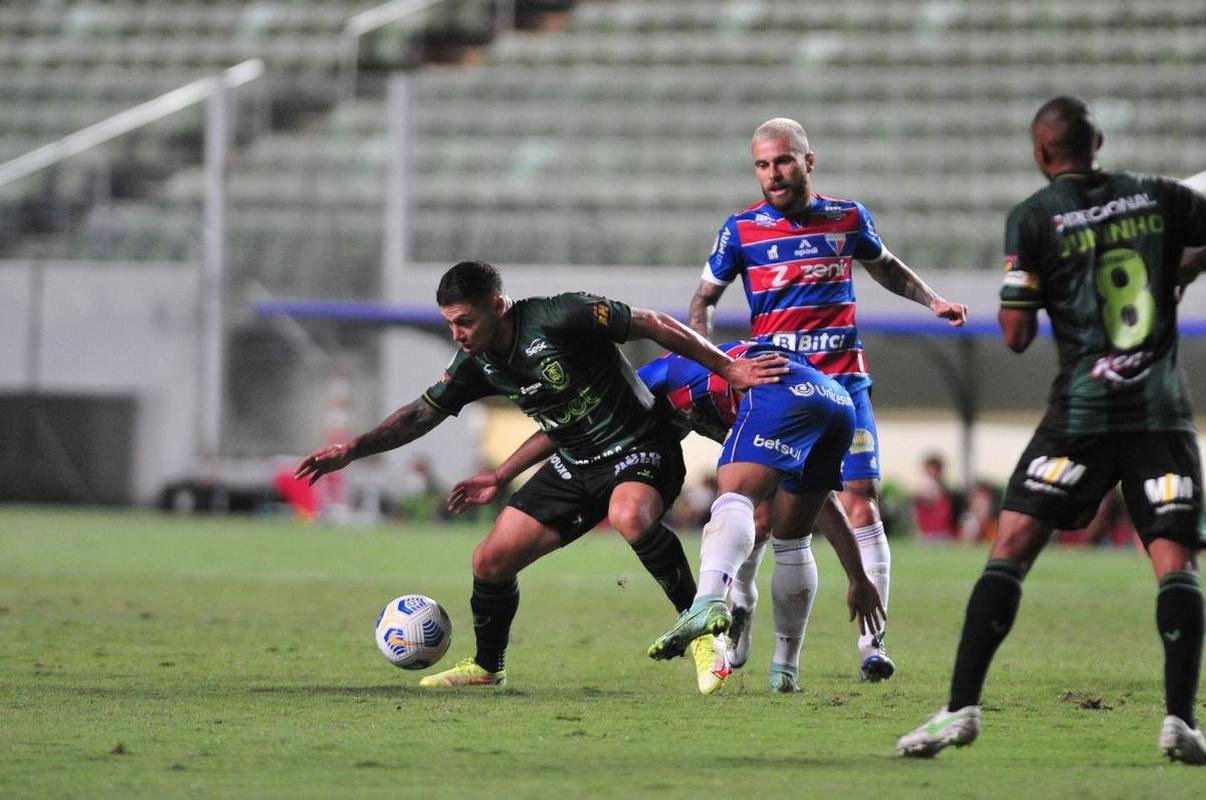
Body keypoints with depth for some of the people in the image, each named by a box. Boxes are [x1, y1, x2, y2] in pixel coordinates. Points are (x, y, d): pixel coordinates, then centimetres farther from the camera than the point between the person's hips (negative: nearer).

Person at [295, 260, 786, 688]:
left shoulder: (559, 319, -24)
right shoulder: (477, 363, -2)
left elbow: (654, 325, -18)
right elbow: (421, 415, 10)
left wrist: (728, 369, -17)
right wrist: (352, 450, -1)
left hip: (640, 453, -7)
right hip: (574, 466, 7)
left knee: (630, 516, -40)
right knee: (491, 560, -1)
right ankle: (487, 666, 23)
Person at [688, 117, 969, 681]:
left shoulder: (847, 218, 5)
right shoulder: (742, 230, 0)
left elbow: (886, 268, 25)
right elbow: (704, 298, 10)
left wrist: (932, 301, 13)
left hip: (842, 382, 0)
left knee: (861, 505, -9)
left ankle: (871, 640, -7)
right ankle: (738, 615, 20)